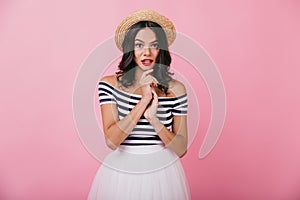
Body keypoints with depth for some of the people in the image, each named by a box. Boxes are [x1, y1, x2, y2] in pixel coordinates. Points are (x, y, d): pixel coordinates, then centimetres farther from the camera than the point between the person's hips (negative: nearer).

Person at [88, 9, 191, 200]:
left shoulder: (176, 89, -6)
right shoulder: (110, 84, -8)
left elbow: (181, 149, -7)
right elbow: (111, 141, -17)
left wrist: (154, 118, -22)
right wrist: (144, 99, -21)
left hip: (163, 173, 1)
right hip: (120, 174, 0)